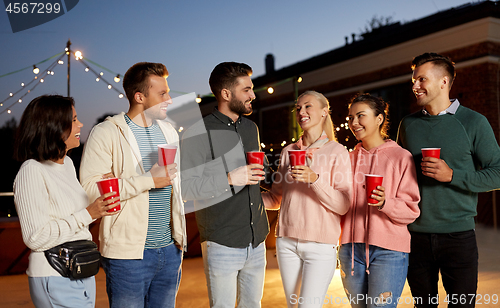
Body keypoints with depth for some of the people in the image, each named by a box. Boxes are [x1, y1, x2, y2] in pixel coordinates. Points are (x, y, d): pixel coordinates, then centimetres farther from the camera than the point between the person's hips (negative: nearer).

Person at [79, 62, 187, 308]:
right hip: (127, 254, -6)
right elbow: (90, 188, -20)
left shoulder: (169, 132, 13)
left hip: (169, 250, 6)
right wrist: (148, 180, -21)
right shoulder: (106, 133, -9)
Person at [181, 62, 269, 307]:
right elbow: (185, 187, -17)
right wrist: (229, 179, -23)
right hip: (222, 243, -6)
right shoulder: (198, 134, -11)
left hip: (257, 241, 7)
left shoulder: (251, 128, 12)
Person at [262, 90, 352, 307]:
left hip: (320, 244, -4)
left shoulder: (337, 152, -2)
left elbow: (343, 206, -10)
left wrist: (315, 179, -22)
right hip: (286, 241, 4)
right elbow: (275, 199, 11)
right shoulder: (288, 151, 10)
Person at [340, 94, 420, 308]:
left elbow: (411, 211, -6)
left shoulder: (401, 157, -2)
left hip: (388, 250, -4)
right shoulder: (349, 158, 11)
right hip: (351, 248, 5)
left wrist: (385, 203, -22)